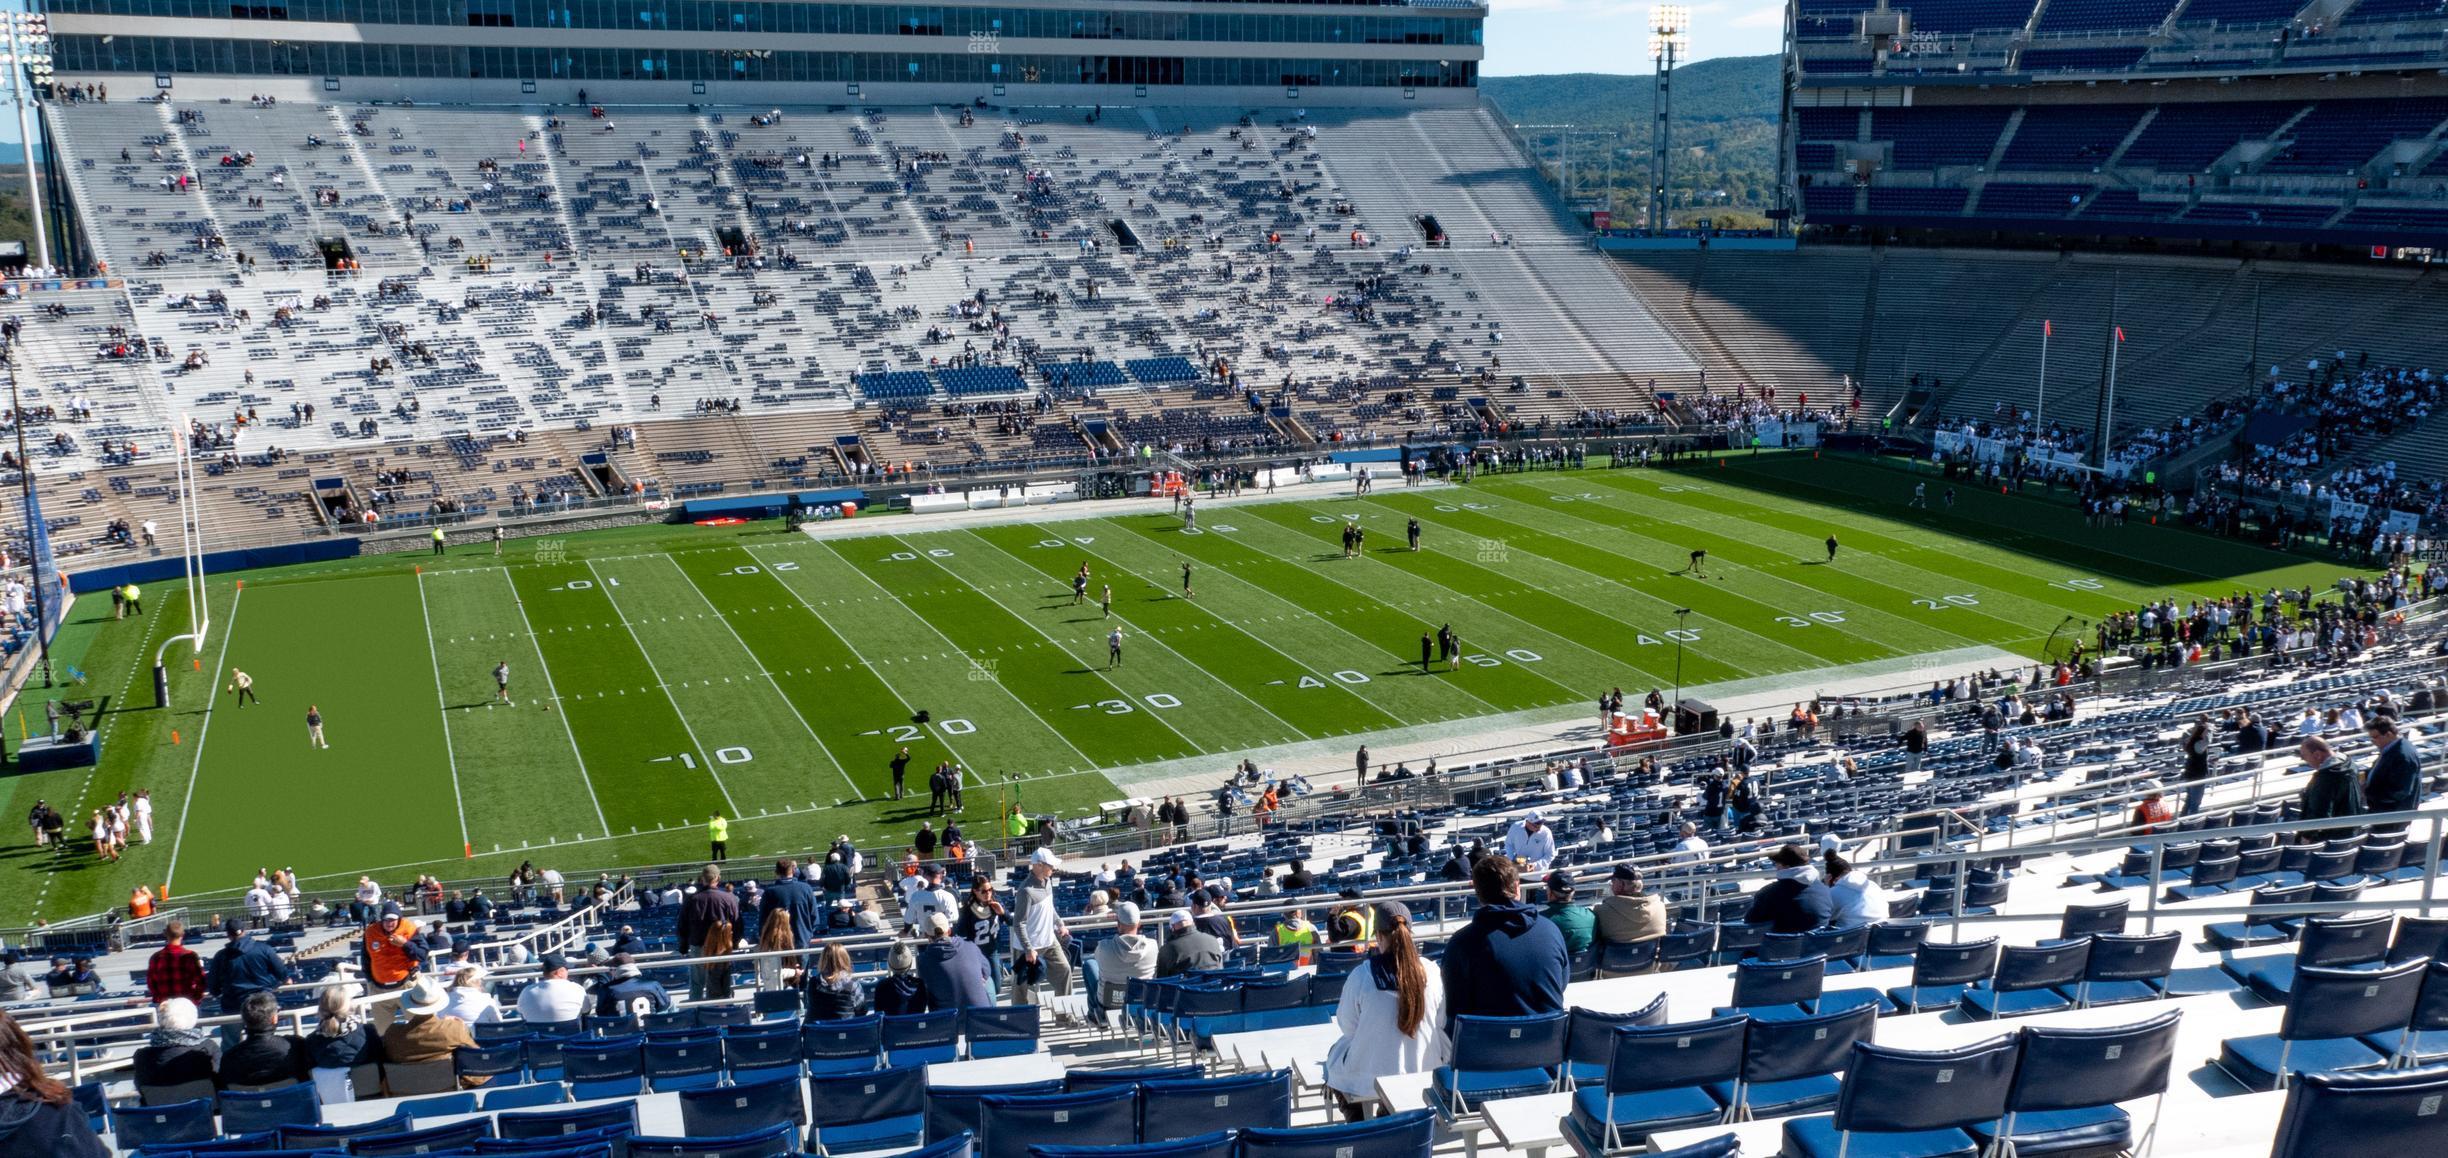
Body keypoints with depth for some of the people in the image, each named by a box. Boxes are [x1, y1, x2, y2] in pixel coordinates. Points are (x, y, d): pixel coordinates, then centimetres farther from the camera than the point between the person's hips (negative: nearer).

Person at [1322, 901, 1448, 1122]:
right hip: (1424, 1074, 3)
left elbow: (1346, 1026, -5)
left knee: (1335, 1053, 27)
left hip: (1371, 1079, -3)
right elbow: (1441, 1022, 0)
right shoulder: (1430, 971, -11)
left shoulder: (1362, 976, -19)